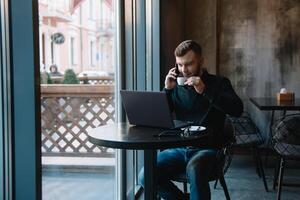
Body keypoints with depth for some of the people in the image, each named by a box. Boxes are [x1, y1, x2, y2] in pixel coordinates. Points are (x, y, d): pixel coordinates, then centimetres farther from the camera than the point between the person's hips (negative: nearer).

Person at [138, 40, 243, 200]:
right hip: (179, 148, 4)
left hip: (207, 149, -4)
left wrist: (204, 91, -19)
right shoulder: (177, 86, 14)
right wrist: (167, 90, -5)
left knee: (194, 171, -38)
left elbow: (237, 110, -14)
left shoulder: (218, 83, 5)